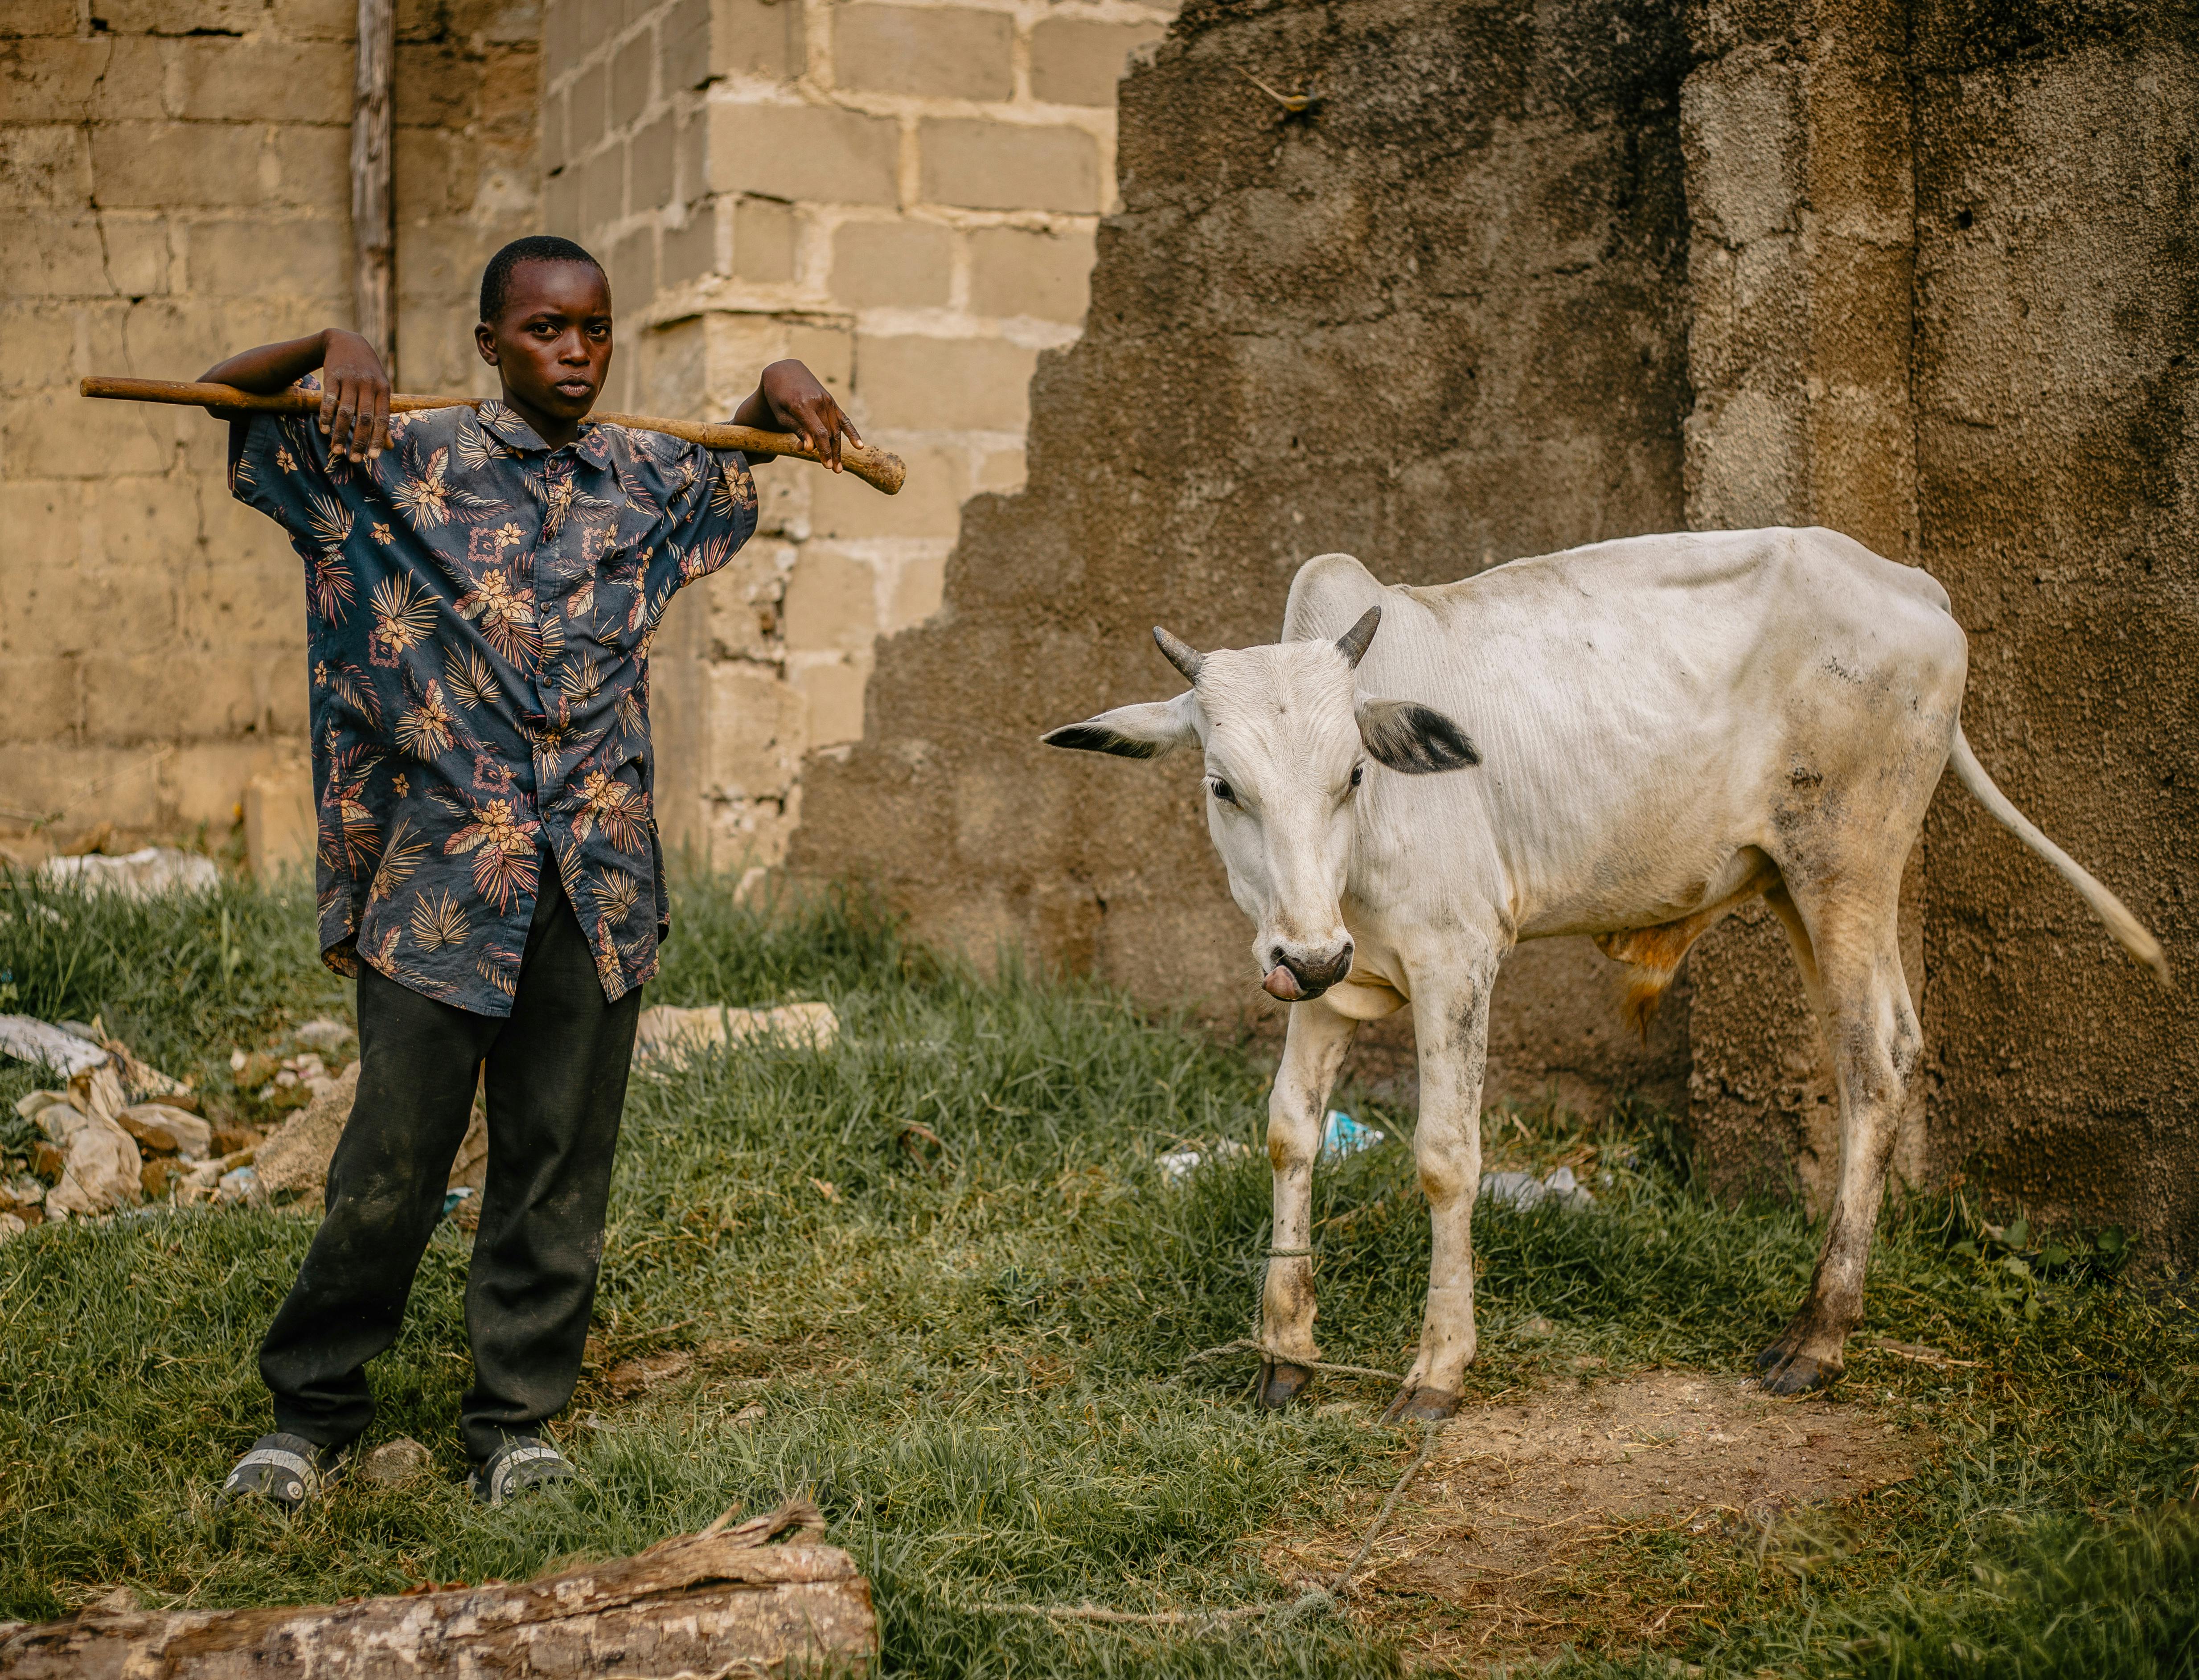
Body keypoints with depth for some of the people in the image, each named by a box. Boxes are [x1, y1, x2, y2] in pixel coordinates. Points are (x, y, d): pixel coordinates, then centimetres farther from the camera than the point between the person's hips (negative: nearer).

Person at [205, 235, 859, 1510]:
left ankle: (518, 1418, 20)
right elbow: (225, 403, 9)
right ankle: (313, 1411, 17)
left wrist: (780, 385, 13)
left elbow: (745, 459, 32)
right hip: (441, 867, -2)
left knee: (562, 1161, 7)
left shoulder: (648, 480, 11)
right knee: (394, 1157, -1)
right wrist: (329, 349, -7)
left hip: (597, 878, 3)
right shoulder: (406, 462, 3)